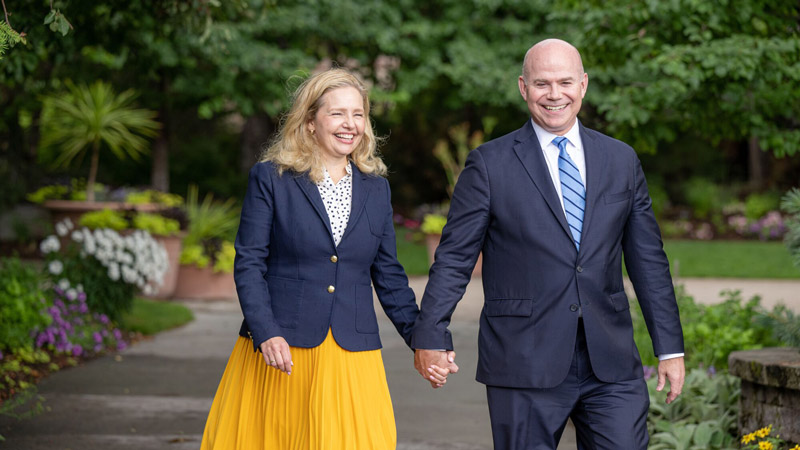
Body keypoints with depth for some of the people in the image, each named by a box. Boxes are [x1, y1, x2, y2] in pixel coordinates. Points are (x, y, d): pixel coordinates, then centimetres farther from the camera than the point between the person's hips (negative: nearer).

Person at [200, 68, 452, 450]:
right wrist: (266, 333, -16)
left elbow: (388, 276, 16)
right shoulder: (270, 178, 2)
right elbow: (249, 264, -3)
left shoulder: (375, 188, 13)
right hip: (279, 354, -2)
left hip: (351, 361, 3)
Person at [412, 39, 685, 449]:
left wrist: (670, 347, 10)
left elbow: (648, 260, 12)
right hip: (524, 365, -2)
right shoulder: (489, 165, 1)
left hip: (611, 368, 3)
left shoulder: (622, 161, 10)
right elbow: (454, 257, 0)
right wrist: (430, 335, -8)